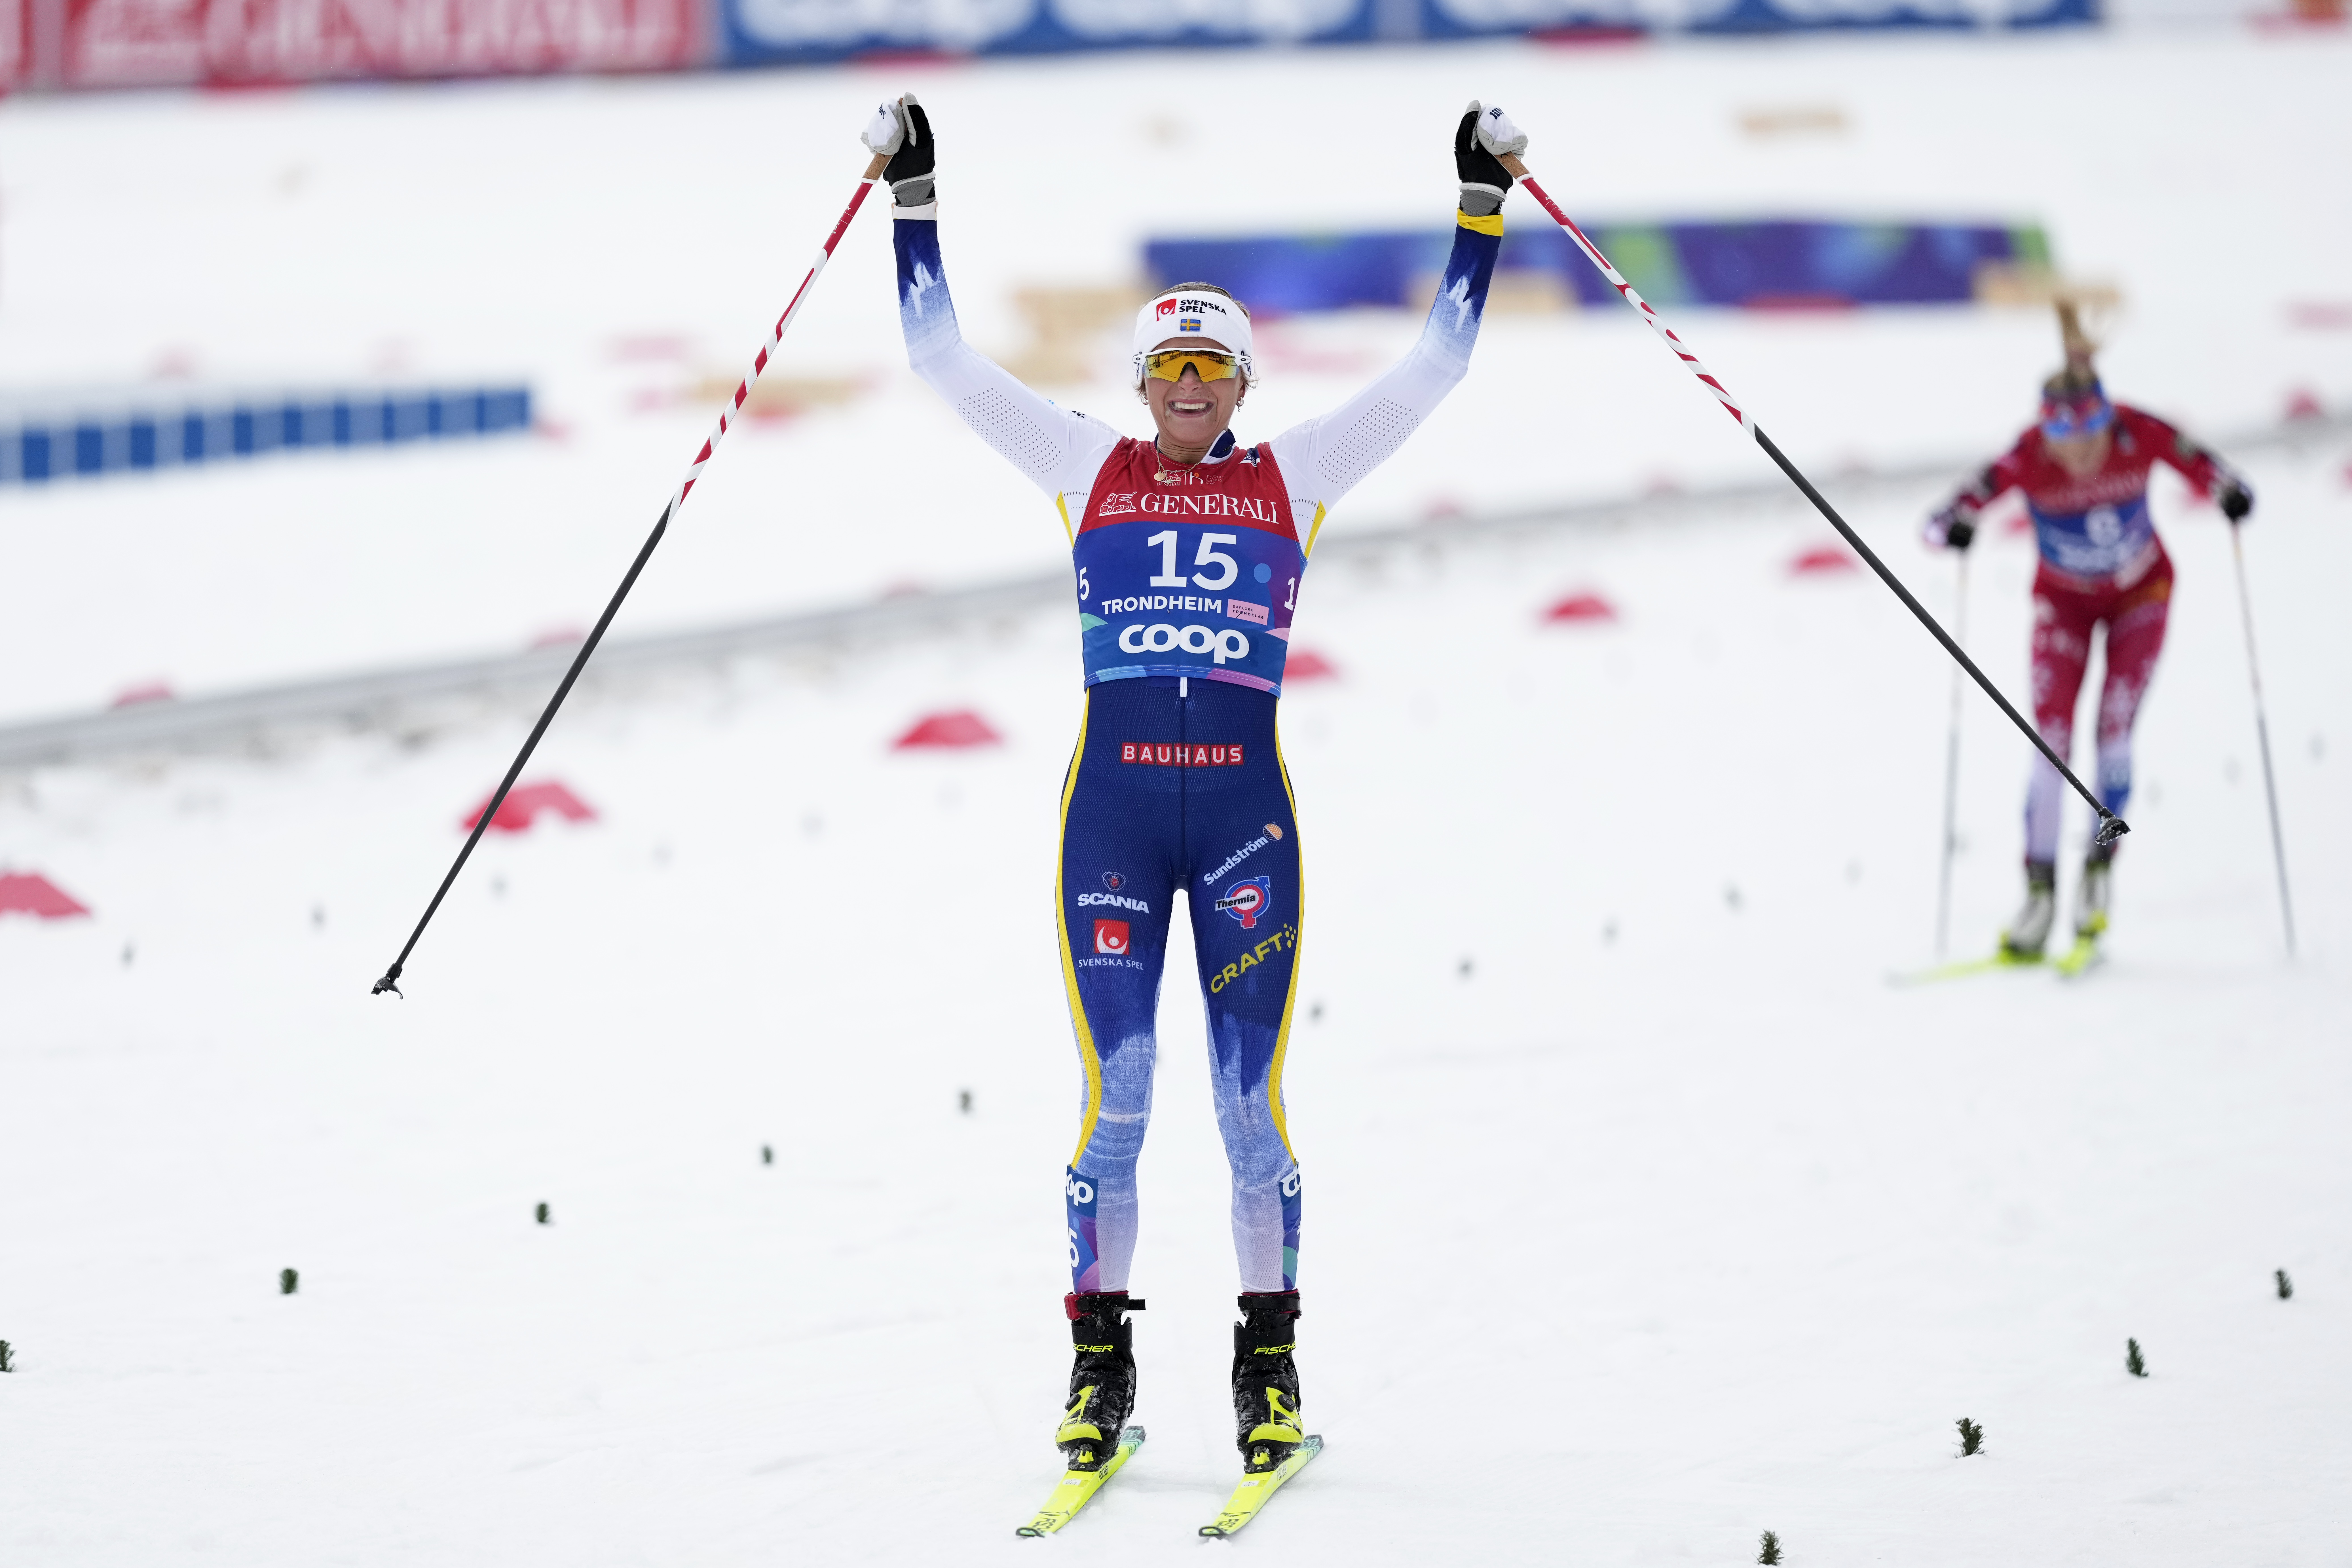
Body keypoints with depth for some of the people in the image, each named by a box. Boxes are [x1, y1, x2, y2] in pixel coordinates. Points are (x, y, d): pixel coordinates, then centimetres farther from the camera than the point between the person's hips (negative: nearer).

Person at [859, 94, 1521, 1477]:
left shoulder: (1293, 475, 10)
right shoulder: (1089, 468, 10)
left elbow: (1436, 367, 10)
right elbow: (945, 358, 10)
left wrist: (1484, 205, 8)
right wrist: (917, 200, 7)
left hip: (1246, 808, 0)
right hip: (1113, 801, 0)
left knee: (1251, 1093, 0)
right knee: (1116, 1088, -3)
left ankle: (1271, 1363, 9)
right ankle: (1102, 1361, 6)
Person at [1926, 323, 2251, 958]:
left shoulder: (2141, 436, -29)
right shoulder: (2027, 460, -30)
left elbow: (2206, 471, -19)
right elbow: (1945, 521, -30)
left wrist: (2230, 495, -41)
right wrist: (1953, 529, -54)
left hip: (2139, 592, 0)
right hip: (2065, 599, 0)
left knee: (2114, 732, -12)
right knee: (2052, 741, -9)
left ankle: (2100, 869, 4)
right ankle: (2040, 892, -3)